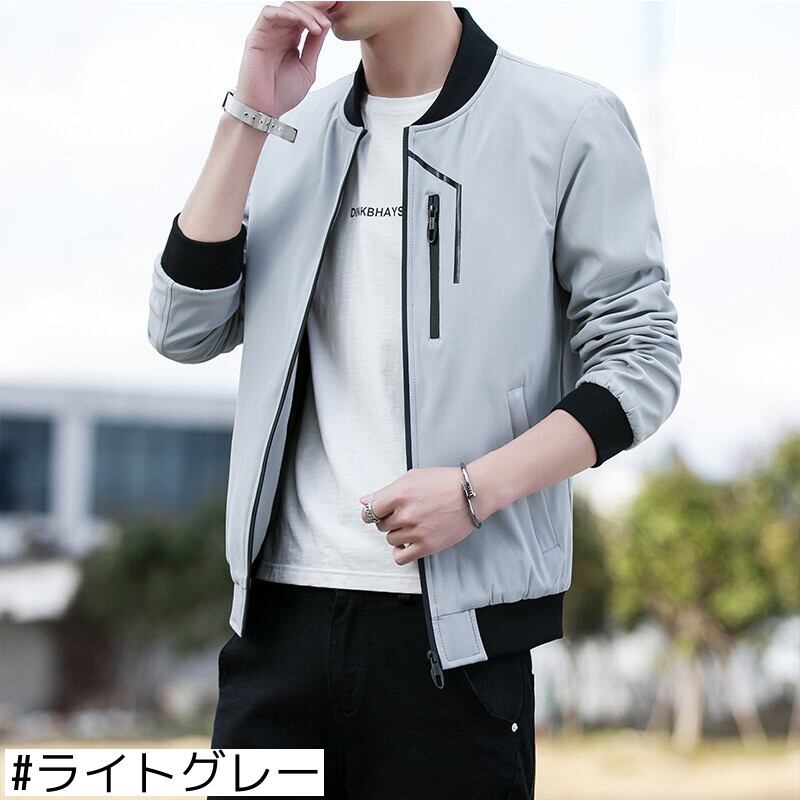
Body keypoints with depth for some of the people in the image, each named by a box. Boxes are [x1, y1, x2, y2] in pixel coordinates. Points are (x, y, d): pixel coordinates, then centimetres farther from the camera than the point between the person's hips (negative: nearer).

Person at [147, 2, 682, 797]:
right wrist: (249, 118, -2)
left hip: (454, 623, -4)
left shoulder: (567, 123, -1)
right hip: (278, 612, 4)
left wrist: (475, 491, -15)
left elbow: (640, 360, -3)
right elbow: (185, 330, 5)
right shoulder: (295, 135, 13)